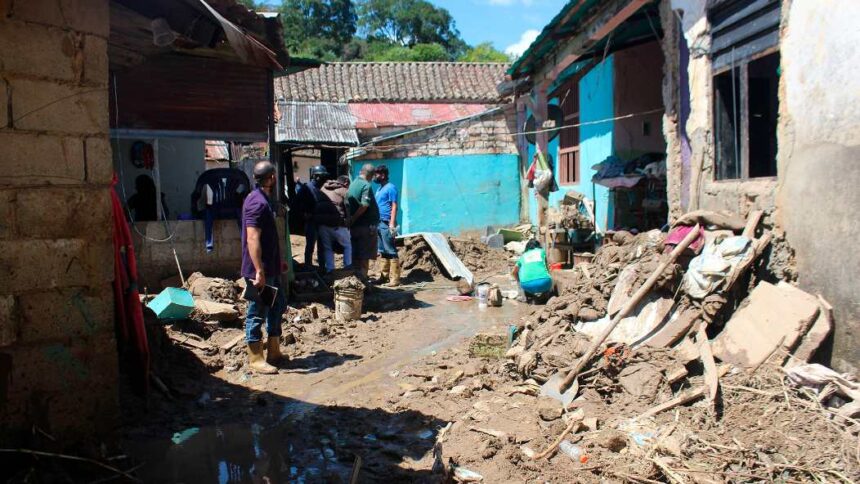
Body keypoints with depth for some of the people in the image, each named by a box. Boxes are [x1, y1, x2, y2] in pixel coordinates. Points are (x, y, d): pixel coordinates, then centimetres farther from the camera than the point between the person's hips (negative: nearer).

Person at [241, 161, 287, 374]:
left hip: (271, 268, 11)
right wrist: (259, 271, -27)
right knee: (258, 313, 0)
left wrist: (278, 263, 25)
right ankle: (256, 359, 10)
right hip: (260, 270, -11)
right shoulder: (257, 203, -19)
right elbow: (252, 239, -25)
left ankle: (274, 352, 28)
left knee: (278, 305, 18)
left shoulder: (264, 200, 13)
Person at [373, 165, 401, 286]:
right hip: (379, 223, 9)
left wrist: (392, 224, -20)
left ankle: (395, 278, -7)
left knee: (391, 251, -8)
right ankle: (384, 275, 17)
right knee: (382, 251, 11)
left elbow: (394, 206, -14)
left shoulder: (390, 188, -8)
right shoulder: (380, 188, 18)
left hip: (386, 224, -9)